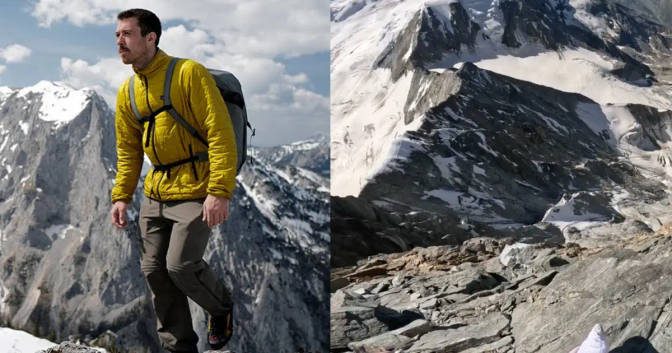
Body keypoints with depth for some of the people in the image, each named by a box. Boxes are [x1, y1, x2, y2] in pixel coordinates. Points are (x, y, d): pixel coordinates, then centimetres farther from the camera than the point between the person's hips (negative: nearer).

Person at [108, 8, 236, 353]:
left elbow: (220, 134, -16)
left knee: (181, 266, -14)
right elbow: (128, 151, 18)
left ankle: (221, 307, 18)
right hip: (156, 193, 7)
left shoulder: (188, 73, -11)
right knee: (155, 271, 6)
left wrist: (220, 191, -22)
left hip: (195, 191, -7)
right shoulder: (127, 91, 9)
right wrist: (121, 196, 8)